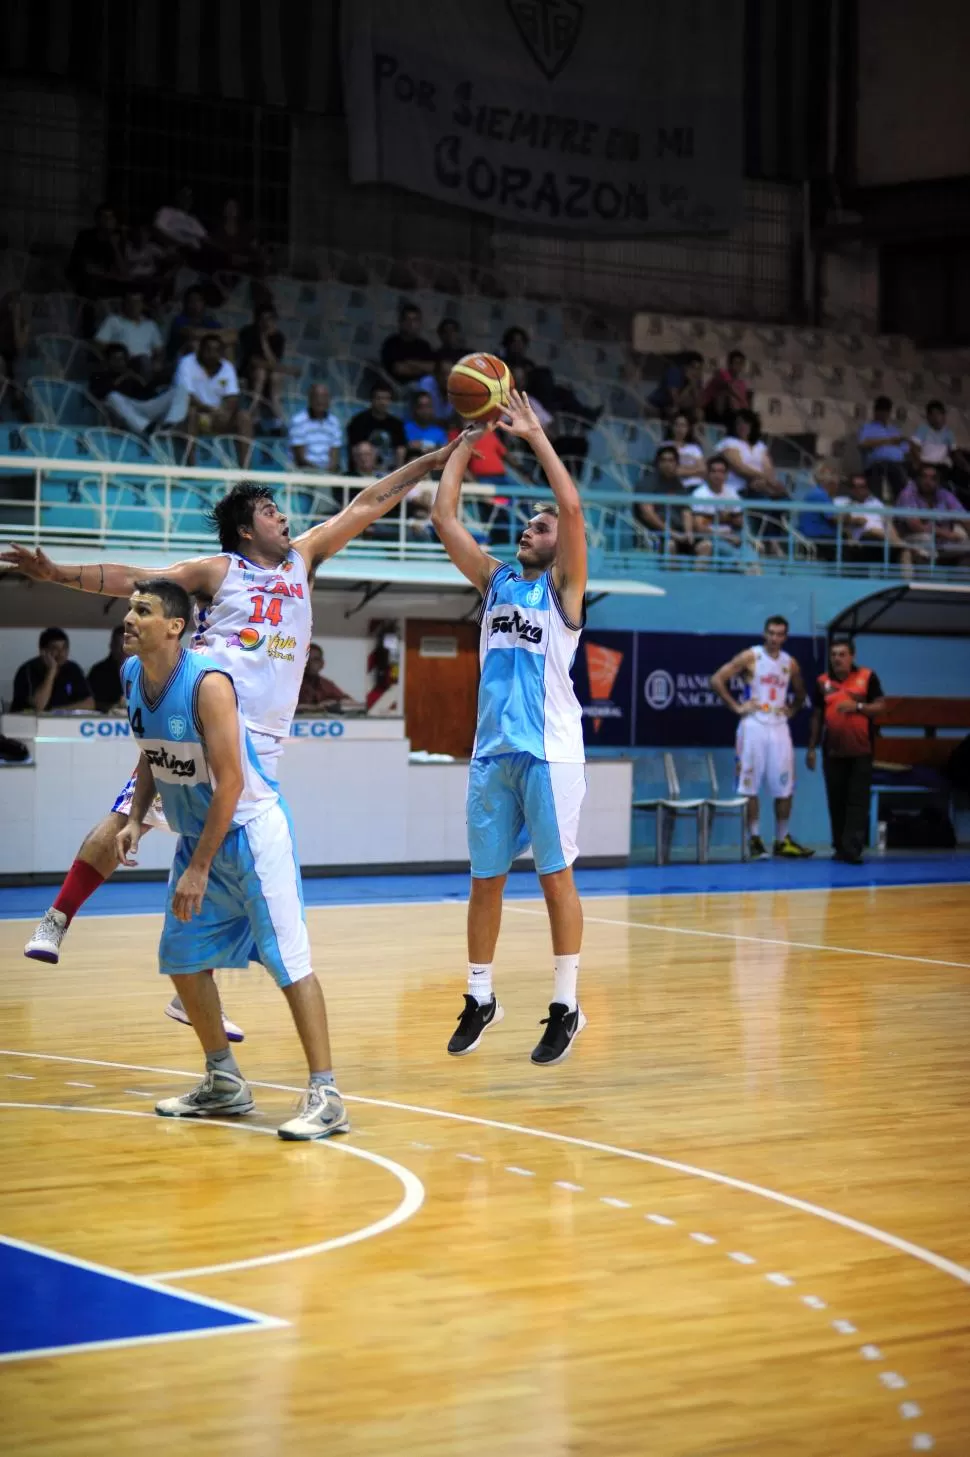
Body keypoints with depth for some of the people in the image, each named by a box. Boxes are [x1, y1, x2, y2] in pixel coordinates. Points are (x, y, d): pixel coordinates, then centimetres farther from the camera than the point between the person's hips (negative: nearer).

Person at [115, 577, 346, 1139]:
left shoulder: (208, 682, -24)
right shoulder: (133, 676, 0)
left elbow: (231, 782, -25)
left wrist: (198, 868, -24)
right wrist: (136, 818, 1)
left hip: (250, 827, -9)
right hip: (197, 832, 9)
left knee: (288, 960, -10)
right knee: (182, 958, 11)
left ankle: (326, 1096, -9)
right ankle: (225, 1084, 25)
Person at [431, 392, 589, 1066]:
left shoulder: (563, 586, 1)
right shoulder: (496, 580, 15)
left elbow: (572, 507, -13)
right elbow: (444, 517, 10)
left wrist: (536, 436, -9)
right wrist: (465, 445, 8)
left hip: (550, 751, -5)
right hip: (493, 750, 5)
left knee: (556, 875, -1)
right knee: (486, 878, 9)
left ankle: (567, 1005, 4)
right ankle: (480, 997, 20)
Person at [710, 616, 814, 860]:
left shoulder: (790, 664, 10)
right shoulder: (750, 657, -4)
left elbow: (800, 692, 28)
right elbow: (717, 679, -9)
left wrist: (792, 709, 10)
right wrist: (736, 706, -10)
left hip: (779, 727, 4)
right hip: (754, 726, -4)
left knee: (784, 788, 3)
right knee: (750, 787, -3)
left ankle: (782, 841, 12)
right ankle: (754, 840, 1)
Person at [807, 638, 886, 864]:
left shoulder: (868, 677, -1)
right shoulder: (822, 682, 7)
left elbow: (880, 706, -1)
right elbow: (817, 717, 12)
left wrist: (858, 706, -18)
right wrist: (812, 748, 11)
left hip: (861, 751, -3)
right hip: (833, 751, 3)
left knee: (858, 801, -6)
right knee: (836, 801, 7)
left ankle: (852, 849, -10)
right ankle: (840, 847, 16)